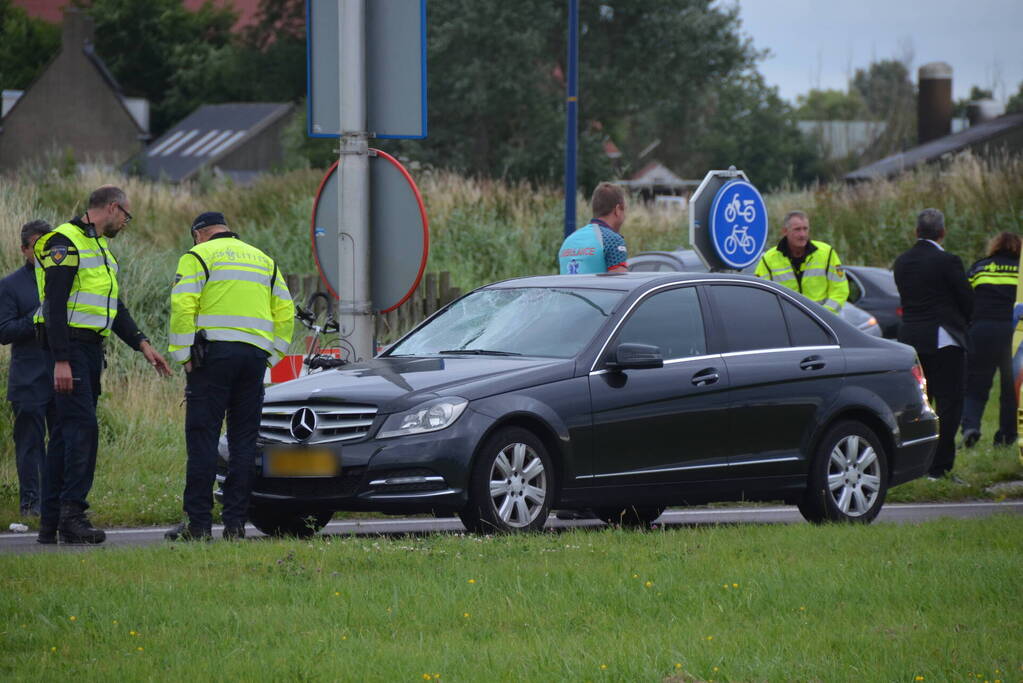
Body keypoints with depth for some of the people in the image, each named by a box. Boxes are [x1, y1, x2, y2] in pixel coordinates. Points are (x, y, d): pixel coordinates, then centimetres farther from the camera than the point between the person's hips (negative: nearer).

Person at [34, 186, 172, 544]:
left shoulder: (100, 248, 21)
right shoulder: (65, 242, -11)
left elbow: (115, 307, 25)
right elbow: (55, 305, -18)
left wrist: (142, 344, 13)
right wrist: (61, 361, -23)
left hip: (91, 350, 10)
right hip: (70, 348, -10)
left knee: (68, 434, 8)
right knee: (82, 429, -16)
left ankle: (51, 521, 9)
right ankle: (72, 516, -19)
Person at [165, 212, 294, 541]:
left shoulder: (198, 257, 6)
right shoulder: (264, 260, 23)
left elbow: (183, 307, -7)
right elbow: (285, 312, 17)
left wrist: (184, 356, -3)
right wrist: (270, 356, 16)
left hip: (215, 352, -5)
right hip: (255, 357, 5)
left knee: (202, 439, -4)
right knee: (244, 440, 7)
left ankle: (198, 523, -8)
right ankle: (235, 523, 4)